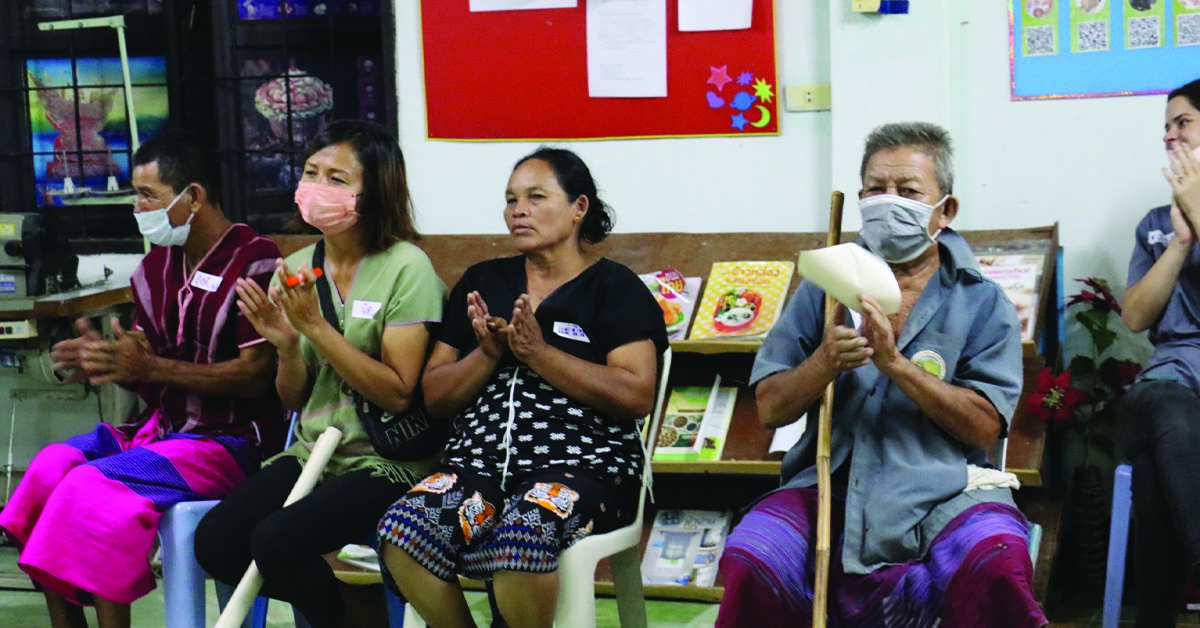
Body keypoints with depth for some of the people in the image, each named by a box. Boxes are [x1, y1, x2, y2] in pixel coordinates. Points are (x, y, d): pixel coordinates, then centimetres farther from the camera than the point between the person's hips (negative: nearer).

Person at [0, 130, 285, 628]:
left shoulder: (255, 263, -12)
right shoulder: (157, 266, 13)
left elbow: (255, 378, -18)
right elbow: (144, 376, 16)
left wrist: (149, 367, -24)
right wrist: (100, 359, -7)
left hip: (229, 439, -8)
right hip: (159, 427, 8)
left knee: (95, 491, -26)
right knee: (51, 469, -15)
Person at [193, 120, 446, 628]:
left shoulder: (406, 268, -10)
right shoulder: (297, 269, 8)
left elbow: (397, 395, -16)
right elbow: (295, 401, 10)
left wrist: (316, 325, -19)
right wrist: (286, 346, -11)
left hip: (388, 460, -6)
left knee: (275, 541, -27)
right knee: (213, 542, -15)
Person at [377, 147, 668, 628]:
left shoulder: (614, 287, 8)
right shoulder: (482, 282, 21)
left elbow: (636, 396, -7)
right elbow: (434, 396, 17)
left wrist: (538, 353, -9)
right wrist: (488, 354, -2)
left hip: (582, 464, -4)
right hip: (480, 460, 4)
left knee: (521, 538, -37)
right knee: (401, 534, -27)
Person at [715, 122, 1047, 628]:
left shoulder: (982, 302, 6)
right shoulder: (826, 287, 13)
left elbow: (985, 429, -4)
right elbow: (770, 410, 8)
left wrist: (895, 363, -15)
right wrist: (825, 362, -12)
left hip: (941, 487, -1)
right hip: (831, 482, 2)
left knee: (997, 567, -34)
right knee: (750, 564, -27)